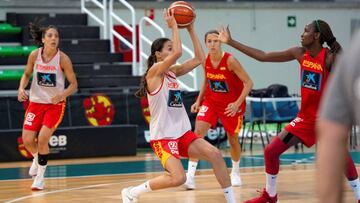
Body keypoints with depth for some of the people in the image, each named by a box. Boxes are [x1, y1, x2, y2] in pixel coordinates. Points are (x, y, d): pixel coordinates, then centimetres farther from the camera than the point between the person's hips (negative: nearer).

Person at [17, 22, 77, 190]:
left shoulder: (63, 59, -16)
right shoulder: (34, 55, -8)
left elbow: (73, 84, -9)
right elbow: (27, 74, 9)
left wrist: (62, 95, -27)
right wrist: (21, 88, -10)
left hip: (55, 104, -3)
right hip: (36, 102, 3)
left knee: (42, 139, -14)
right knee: (27, 140, -4)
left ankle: (40, 177, 5)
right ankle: (37, 158, 33)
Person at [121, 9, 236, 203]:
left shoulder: (172, 72, 11)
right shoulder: (154, 71, -11)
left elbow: (199, 58, 11)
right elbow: (178, 52, -25)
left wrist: (190, 29, 9)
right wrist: (174, 26, -16)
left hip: (182, 133, 7)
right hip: (163, 136, -7)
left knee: (214, 154, -13)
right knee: (177, 178, -22)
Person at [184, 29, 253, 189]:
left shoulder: (230, 61, -23)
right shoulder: (205, 60, -8)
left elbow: (248, 83, -22)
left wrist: (237, 103, -30)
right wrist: (198, 101, 0)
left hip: (232, 104, -3)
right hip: (211, 101, 3)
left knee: (233, 139, 12)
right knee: (198, 132, -17)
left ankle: (235, 173, 38)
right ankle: (190, 175, -18)